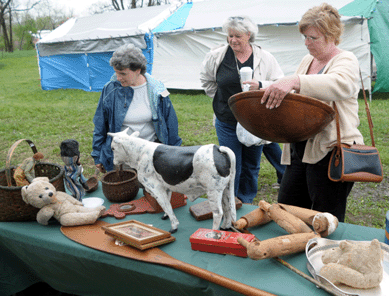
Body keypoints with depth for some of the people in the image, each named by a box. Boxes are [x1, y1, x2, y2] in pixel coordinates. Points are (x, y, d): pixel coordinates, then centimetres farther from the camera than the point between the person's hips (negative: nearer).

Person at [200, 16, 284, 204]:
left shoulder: (265, 58, -5)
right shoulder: (216, 56, -3)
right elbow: (206, 80, 15)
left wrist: (260, 86, -19)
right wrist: (221, 98, 9)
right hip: (227, 123, -1)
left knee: (251, 166, 14)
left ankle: (246, 204, 33)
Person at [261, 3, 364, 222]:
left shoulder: (346, 60, -8)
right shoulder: (307, 60, 16)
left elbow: (341, 84, -33)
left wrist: (295, 81, -46)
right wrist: (268, 90, 8)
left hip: (331, 153, -8)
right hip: (299, 150, 8)